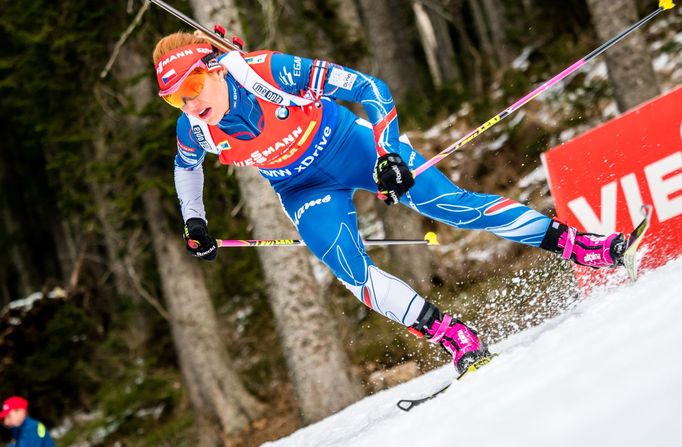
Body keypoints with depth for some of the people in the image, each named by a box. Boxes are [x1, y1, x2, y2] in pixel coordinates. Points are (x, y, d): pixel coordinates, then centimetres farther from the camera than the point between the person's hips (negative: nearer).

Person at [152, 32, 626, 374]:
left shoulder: (270, 71, -32)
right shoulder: (194, 130, -18)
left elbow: (370, 88, -27)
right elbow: (187, 166, 10)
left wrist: (388, 153, -33)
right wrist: (195, 224, 8)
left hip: (354, 146, -3)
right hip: (306, 191, 3)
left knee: (449, 202, -13)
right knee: (356, 275, -18)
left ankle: (576, 244, -10)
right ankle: (458, 340, -13)